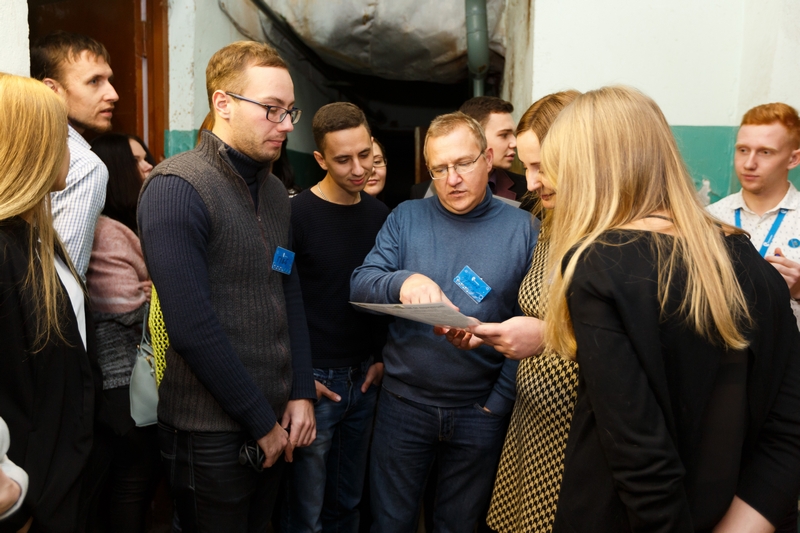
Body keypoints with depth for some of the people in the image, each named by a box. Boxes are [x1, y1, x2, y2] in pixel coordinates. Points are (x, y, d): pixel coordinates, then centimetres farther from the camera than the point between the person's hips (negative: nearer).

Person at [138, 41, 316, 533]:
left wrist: (301, 394, 1)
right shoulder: (177, 188, -17)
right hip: (212, 432, -7)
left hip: (275, 424, 7)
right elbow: (192, 327, -22)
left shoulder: (274, 190, 8)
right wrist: (262, 422, -15)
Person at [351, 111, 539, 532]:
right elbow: (360, 286, -9)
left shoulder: (523, 229, -4)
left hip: (479, 412, 0)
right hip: (404, 402, 1)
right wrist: (403, 281, -30)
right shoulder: (405, 219, 0)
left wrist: (499, 402, -9)